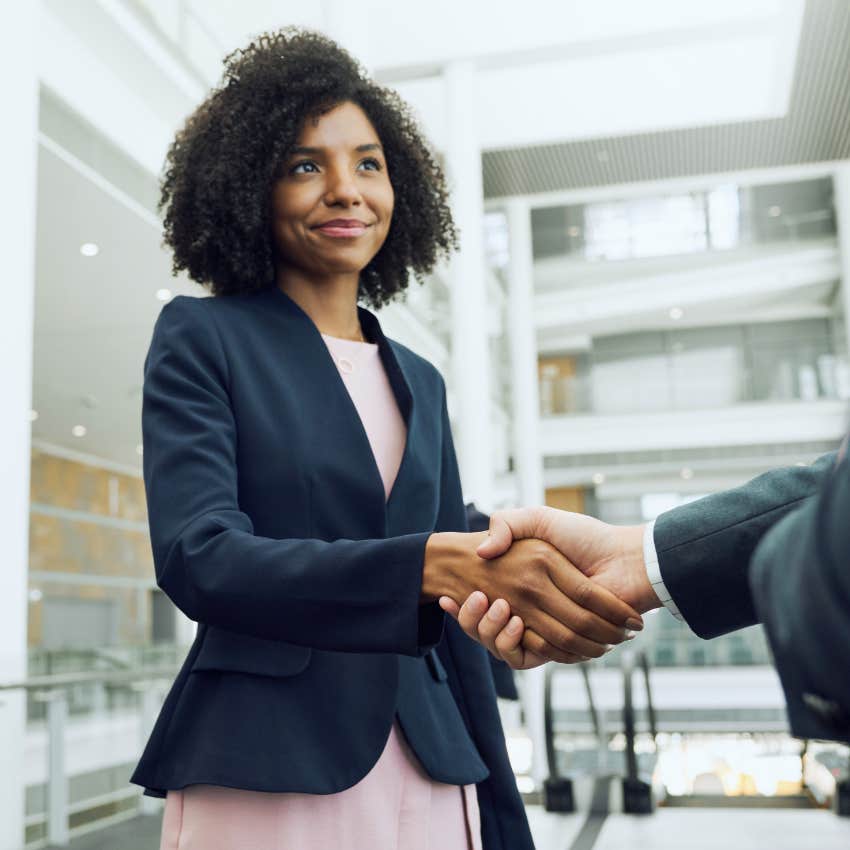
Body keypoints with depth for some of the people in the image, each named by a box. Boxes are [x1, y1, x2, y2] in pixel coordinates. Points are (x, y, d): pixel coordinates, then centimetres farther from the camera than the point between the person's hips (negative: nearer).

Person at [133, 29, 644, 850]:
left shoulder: (419, 381, 12)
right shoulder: (201, 338, -3)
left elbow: (454, 622, 13)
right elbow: (196, 557, -17)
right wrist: (433, 564, -30)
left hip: (428, 774, 5)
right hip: (265, 779, -4)